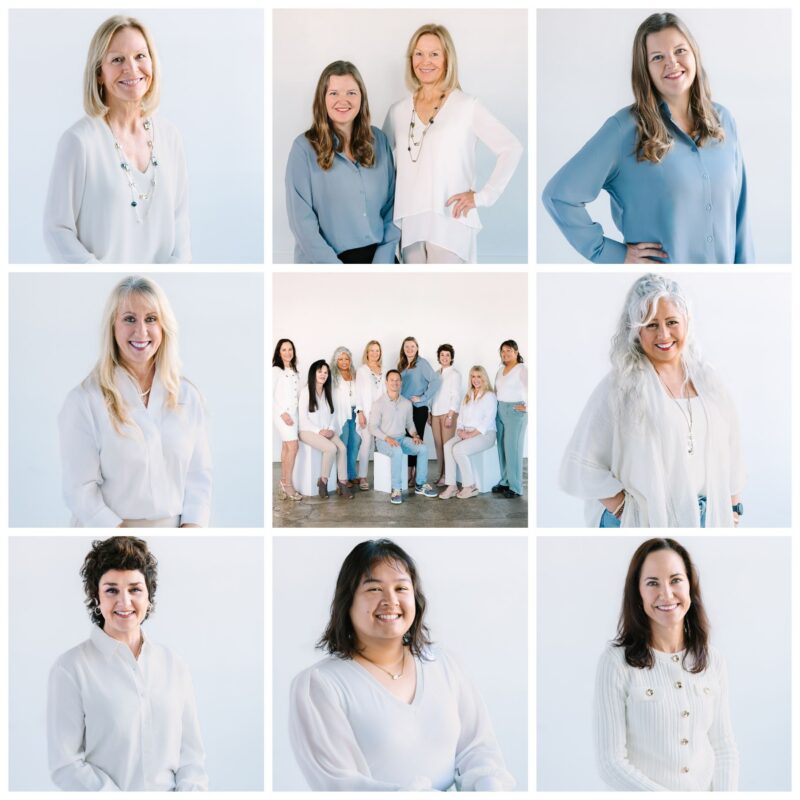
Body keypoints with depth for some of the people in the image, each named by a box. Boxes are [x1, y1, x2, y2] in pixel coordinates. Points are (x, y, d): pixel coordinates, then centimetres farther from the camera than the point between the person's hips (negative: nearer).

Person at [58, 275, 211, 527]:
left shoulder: (188, 396, 3)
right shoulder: (84, 400, -9)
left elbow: (199, 475, 2)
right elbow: (79, 488, -12)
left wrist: (192, 526, -12)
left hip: (174, 527, 3)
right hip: (108, 528, -3)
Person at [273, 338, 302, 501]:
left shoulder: (294, 371, 17)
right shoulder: (276, 371, -4)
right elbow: (270, 395, -9)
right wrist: (282, 413, -13)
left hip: (293, 413, 6)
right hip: (281, 413, -6)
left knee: (286, 447, 5)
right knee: (293, 445, -15)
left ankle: (284, 485, 7)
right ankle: (288, 484, -10)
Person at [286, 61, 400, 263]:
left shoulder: (378, 140, 8)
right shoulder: (305, 147, -3)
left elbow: (391, 205, 8)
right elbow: (302, 220, -7)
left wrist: (383, 261, -4)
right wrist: (341, 275, -12)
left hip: (377, 256, 3)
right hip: (326, 262, -3)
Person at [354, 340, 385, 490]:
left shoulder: (382, 371, 15)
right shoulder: (362, 370, 4)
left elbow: (384, 391, 16)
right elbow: (358, 391, -1)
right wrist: (360, 412, -9)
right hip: (367, 410, -4)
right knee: (367, 442, -9)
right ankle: (362, 477, -8)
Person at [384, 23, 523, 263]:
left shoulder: (467, 106, 0)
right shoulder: (398, 111, 13)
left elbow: (511, 148, -1)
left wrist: (483, 196, -6)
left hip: (449, 224, -5)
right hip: (409, 226, 5)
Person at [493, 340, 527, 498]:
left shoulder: (522, 369, -9)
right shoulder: (501, 370, 15)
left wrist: (527, 406, -16)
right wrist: (495, 406, 13)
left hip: (515, 411, -7)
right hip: (500, 411, 8)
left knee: (513, 448, -9)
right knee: (501, 448, 7)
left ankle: (516, 487, -5)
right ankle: (504, 482, 16)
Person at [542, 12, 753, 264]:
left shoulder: (722, 121, 3)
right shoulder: (625, 128, -13)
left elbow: (737, 209, 7)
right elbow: (559, 195, -16)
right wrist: (611, 254, -16)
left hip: (722, 262, 4)